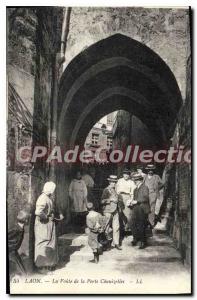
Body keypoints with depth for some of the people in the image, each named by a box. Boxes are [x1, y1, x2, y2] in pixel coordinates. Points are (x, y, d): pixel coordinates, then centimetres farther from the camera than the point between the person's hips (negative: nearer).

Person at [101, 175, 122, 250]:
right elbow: (102, 201, -16)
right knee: (107, 228, 1)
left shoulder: (114, 190, 10)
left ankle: (116, 243, 13)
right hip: (108, 211, -6)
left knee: (116, 227, 5)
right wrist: (110, 199, -23)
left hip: (115, 211, 6)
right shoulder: (106, 190, -10)